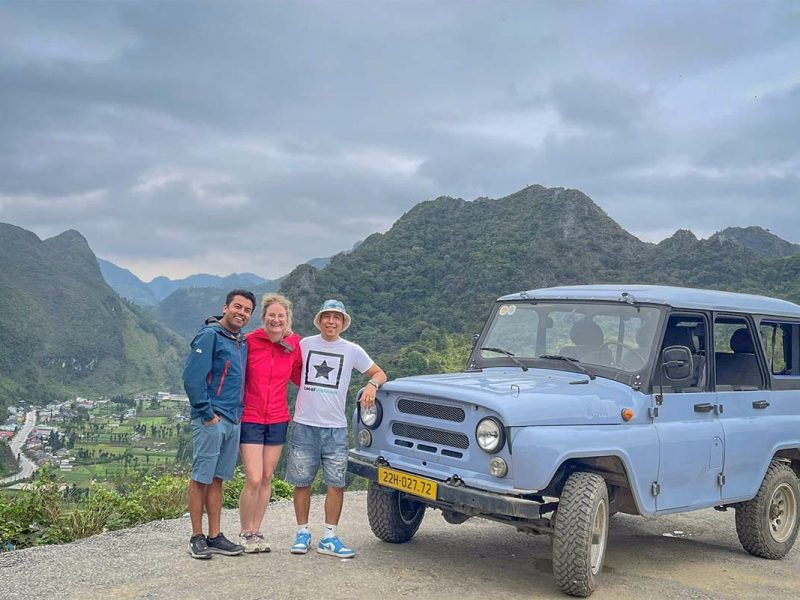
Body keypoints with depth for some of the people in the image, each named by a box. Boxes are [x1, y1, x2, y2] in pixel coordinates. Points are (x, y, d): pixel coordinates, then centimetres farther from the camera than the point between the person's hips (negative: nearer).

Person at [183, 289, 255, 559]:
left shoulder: (242, 342, 16)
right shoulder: (210, 335, -9)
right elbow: (192, 377, -16)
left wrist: (238, 413, 15)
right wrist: (207, 413, -16)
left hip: (233, 421, 8)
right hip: (210, 420, -8)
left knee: (217, 478, 12)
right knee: (200, 478, 0)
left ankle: (214, 537, 17)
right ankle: (197, 537, 9)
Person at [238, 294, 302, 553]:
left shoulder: (294, 344, 0)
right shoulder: (250, 341, -9)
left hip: (278, 420, 4)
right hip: (250, 419, -3)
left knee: (266, 478, 10)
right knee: (253, 480, -8)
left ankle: (256, 531, 23)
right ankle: (245, 533, 11)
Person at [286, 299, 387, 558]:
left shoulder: (352, 350, 3)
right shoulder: (305, 344, 6)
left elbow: (380, 373, 9)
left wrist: (372, 384, -10)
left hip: (336, 428, 0)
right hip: (304, 425, 0)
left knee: (336, 484, -1)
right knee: (302, 483, 5)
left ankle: (329, 538, 9)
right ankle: (303, 533, 19)